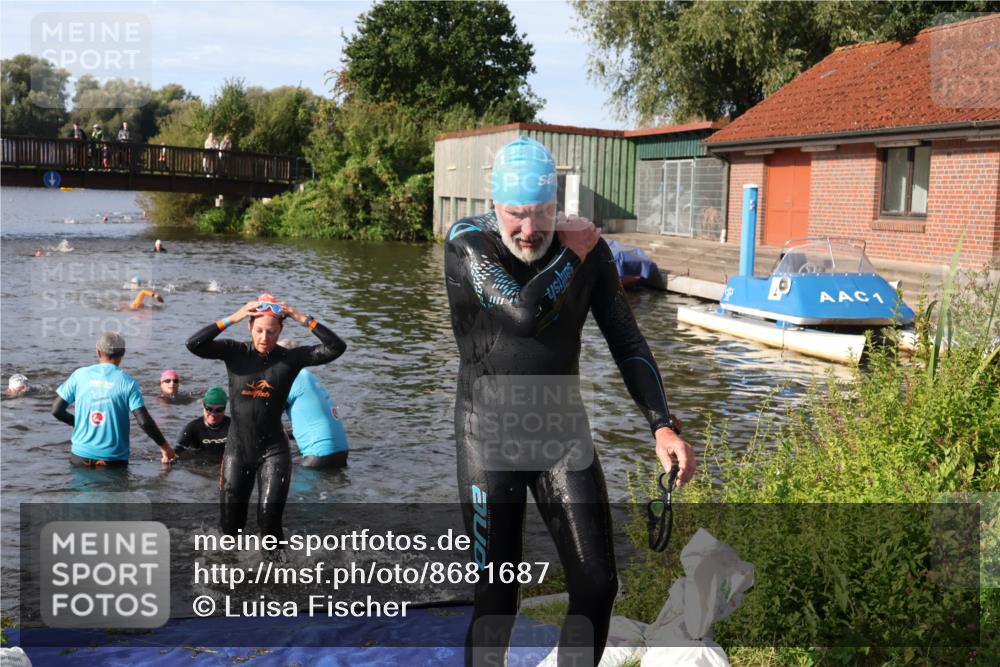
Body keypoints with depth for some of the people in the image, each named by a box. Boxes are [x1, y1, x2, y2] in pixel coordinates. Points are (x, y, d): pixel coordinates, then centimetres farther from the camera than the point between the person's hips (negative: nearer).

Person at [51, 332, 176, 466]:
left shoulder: (79, 375, 1)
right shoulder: (127, 382, -5)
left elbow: (56, 410, 4)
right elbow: (144, 421, -11)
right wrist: (165, 446, 0)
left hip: (80, 455, 2)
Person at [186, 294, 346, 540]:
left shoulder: (290, 358, -7)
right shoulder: (235, 352, -5)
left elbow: (336, 347, -16)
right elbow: (194, 344, -19)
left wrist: (302, 319, -21)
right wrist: (231, 319, -23)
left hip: (273, 451, -1)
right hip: (237, 449, 2)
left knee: (269, 522, -8)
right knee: (230, 525, 12)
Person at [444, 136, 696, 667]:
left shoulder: (587, 247, -3)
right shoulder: (468, 244, -13)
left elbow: (626, 341, 1)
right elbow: (525, 313, -29)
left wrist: (662, 425, -9)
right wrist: (573, 251, -15)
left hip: (564, 429, 3)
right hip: (489, 437, -3)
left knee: (597, 586, 0)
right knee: (497, 595, 1)